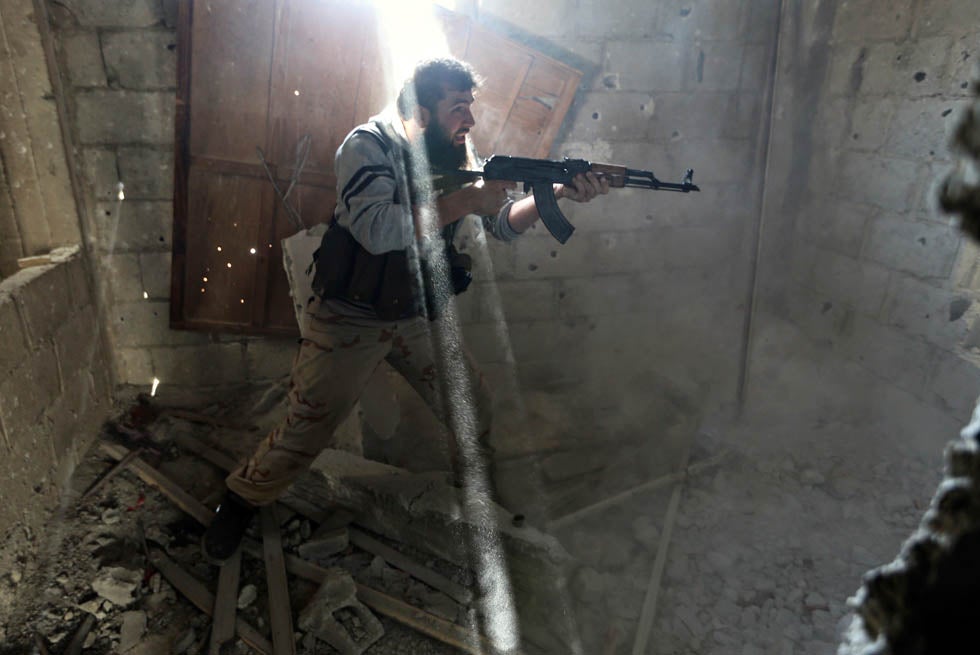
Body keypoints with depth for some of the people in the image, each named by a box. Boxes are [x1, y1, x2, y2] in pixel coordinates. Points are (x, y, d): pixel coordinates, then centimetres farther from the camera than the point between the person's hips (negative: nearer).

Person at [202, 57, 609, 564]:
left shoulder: (457, 156, 3)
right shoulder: (369, 145, -15)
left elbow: (505, 225, 1)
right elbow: (377, 229, -32)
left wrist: (557, 192, -16)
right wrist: (462, 202, -29)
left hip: (418, 317, 6)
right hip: (349, 319, -5)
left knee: (474, 407, 9)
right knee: (307, 428, -3)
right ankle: (240, 503, 24)